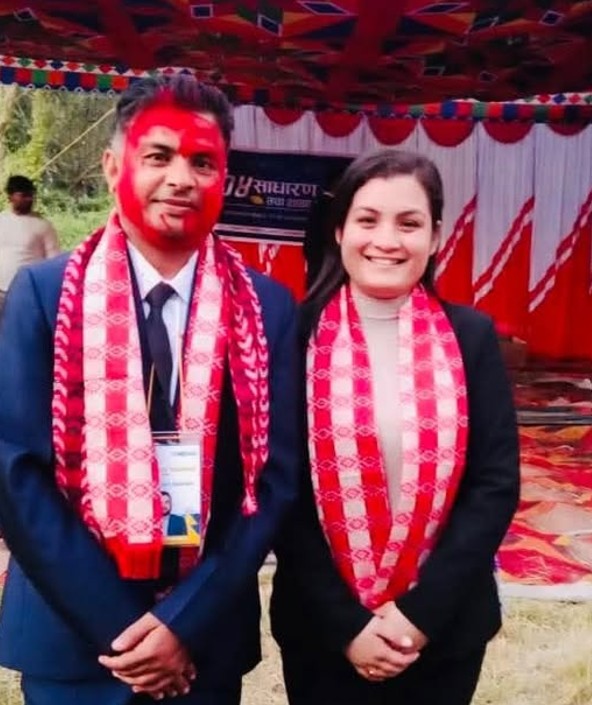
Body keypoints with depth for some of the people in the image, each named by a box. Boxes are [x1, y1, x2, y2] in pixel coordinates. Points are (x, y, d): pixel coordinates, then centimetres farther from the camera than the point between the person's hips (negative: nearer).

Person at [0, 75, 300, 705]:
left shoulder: (268, 309, -3)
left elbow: (275, 475, -4)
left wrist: (186, 620, -11)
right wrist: (116, 624, -12)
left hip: (207, 638, 1)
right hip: (70, 637, -1)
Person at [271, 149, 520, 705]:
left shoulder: (471, 337, -3)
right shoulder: (298, 336, -7)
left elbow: (496, 483, -5)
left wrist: (421, 612, -11)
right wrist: (343, 621, -11)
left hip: (446, 629, 1)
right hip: (321, 629, -1)